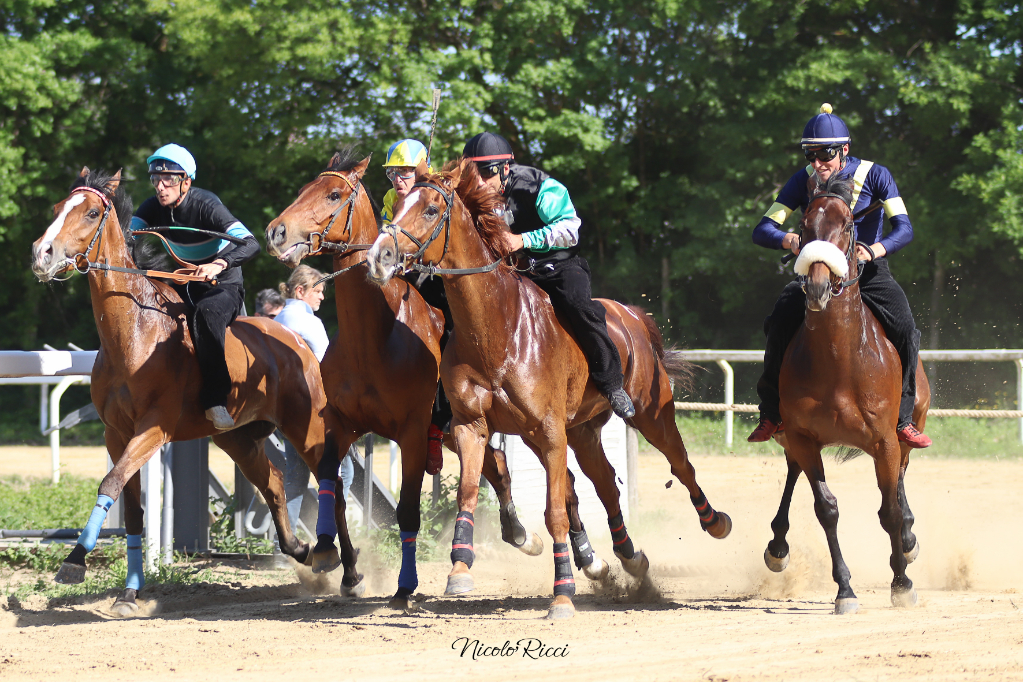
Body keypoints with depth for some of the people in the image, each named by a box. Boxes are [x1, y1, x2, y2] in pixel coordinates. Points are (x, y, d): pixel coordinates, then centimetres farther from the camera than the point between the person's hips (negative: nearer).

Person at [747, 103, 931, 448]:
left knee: (905, 329, -24)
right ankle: (772, 413, -9)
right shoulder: (803, 181, -7)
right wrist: (788, 240, -33)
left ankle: (903, 418, -8)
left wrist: (875, 250, -40)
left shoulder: (874, 176, -12)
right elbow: (763, 230, -10)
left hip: (869, 271, -1)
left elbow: (904, 228, -20)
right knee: (780, 322, -24)